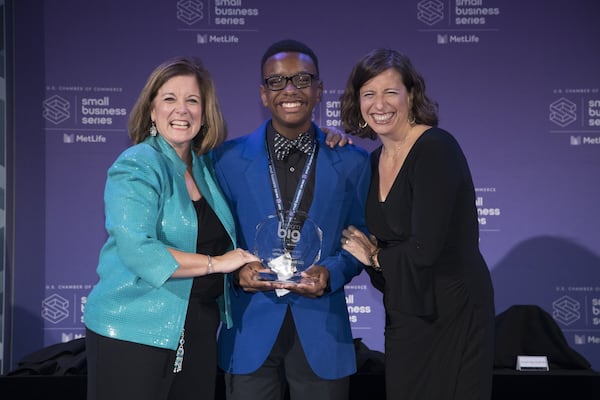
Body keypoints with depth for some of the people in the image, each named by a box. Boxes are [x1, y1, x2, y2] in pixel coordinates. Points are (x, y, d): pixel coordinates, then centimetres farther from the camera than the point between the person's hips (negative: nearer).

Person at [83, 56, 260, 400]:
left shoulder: (206, 165, 9)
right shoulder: (135, 168, -10)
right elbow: (137, 251, -22)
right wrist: (215, 262, -17)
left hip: (201, 332, 6)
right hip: (134, 334, -6)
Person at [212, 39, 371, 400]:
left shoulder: (353, 162, 2)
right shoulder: (228, 159, 2)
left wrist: (331, 273, -12)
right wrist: (237, 270, -13)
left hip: (322, 335, 0)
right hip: (251, 336, 0)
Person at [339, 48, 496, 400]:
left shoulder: (437, 149, -17)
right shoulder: (376, 160, 7)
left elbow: (424, 249, -23)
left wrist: (374, 256, -7)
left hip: (452, 313, -7)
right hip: (402, 315, 8)